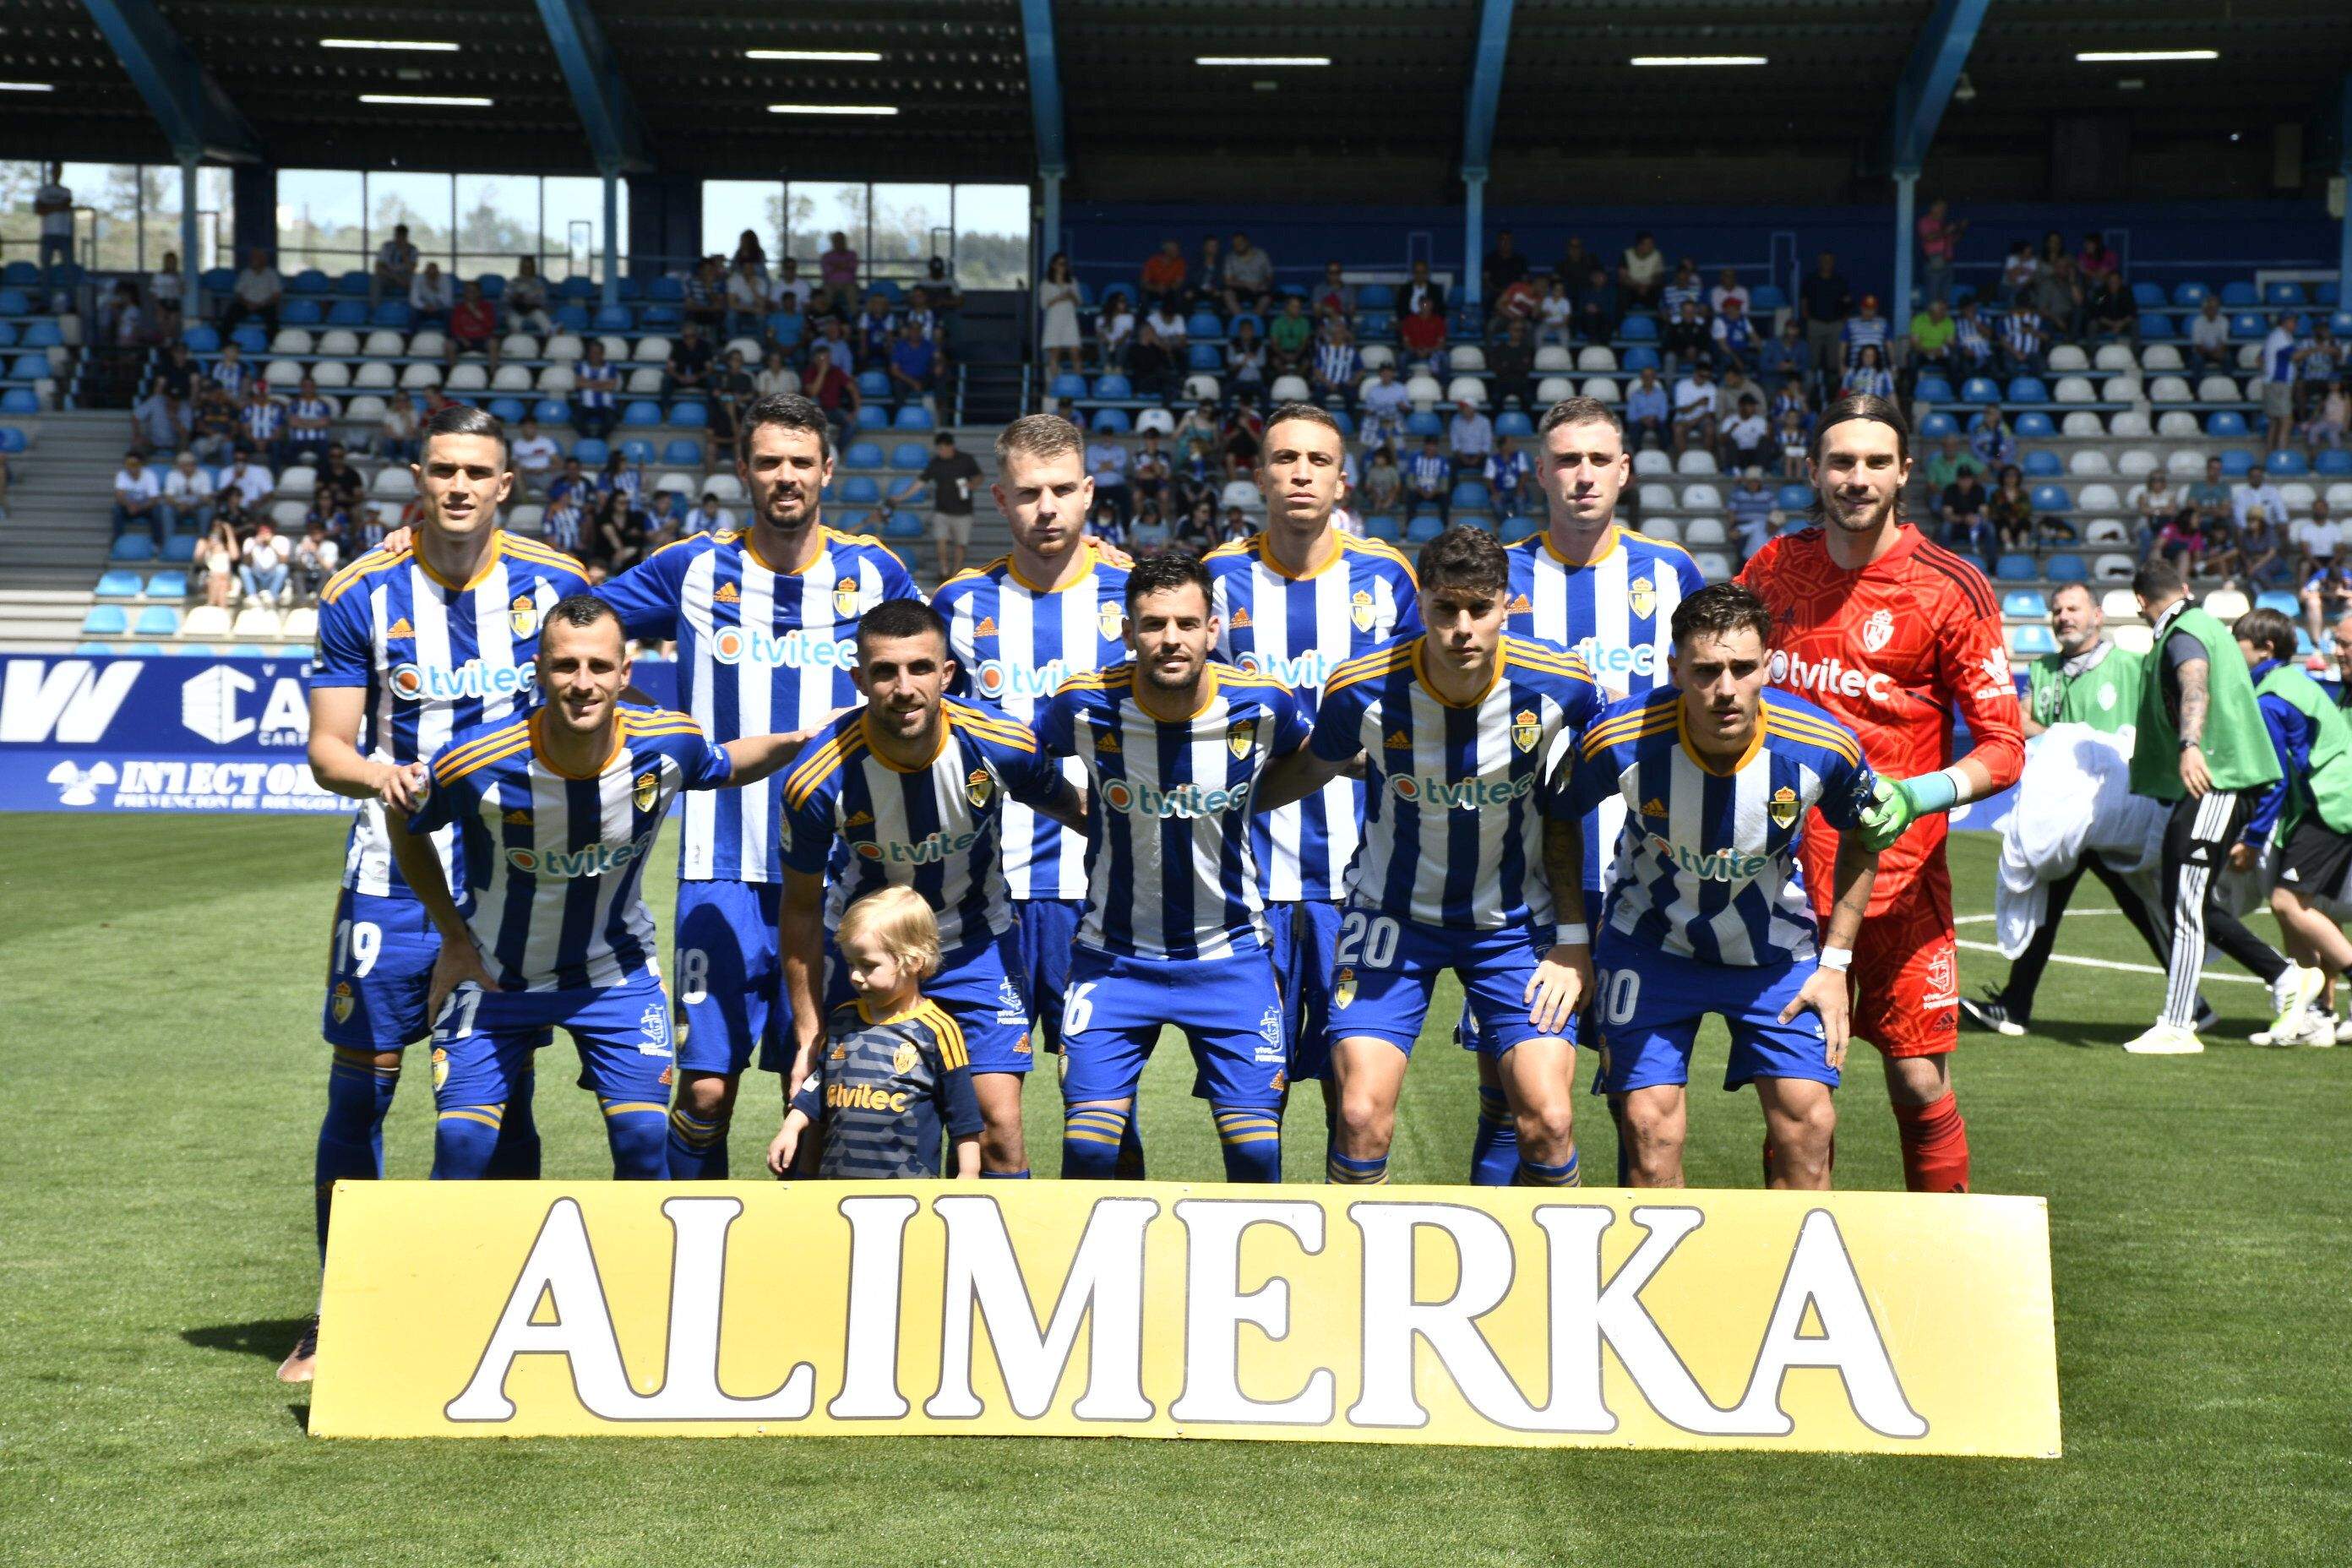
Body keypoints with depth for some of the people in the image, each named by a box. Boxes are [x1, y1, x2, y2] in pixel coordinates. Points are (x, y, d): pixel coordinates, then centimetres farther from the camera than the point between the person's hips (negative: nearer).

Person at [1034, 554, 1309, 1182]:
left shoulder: (1263, 705, -13)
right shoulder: (1086, 706, -14)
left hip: (1231, 953, 0)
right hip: (1115, 956, 0)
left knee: (1256, 1153, -4)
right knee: (1087, 1150, -9)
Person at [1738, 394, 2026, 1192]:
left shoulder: (1949, 589, -6)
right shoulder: (1774, 565, 7)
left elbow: (2004, 748, -7)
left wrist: (1917, 795, -24)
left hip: (1897, 875, -3)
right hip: (1786, 871, 3)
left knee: (1921, 1085, -4)